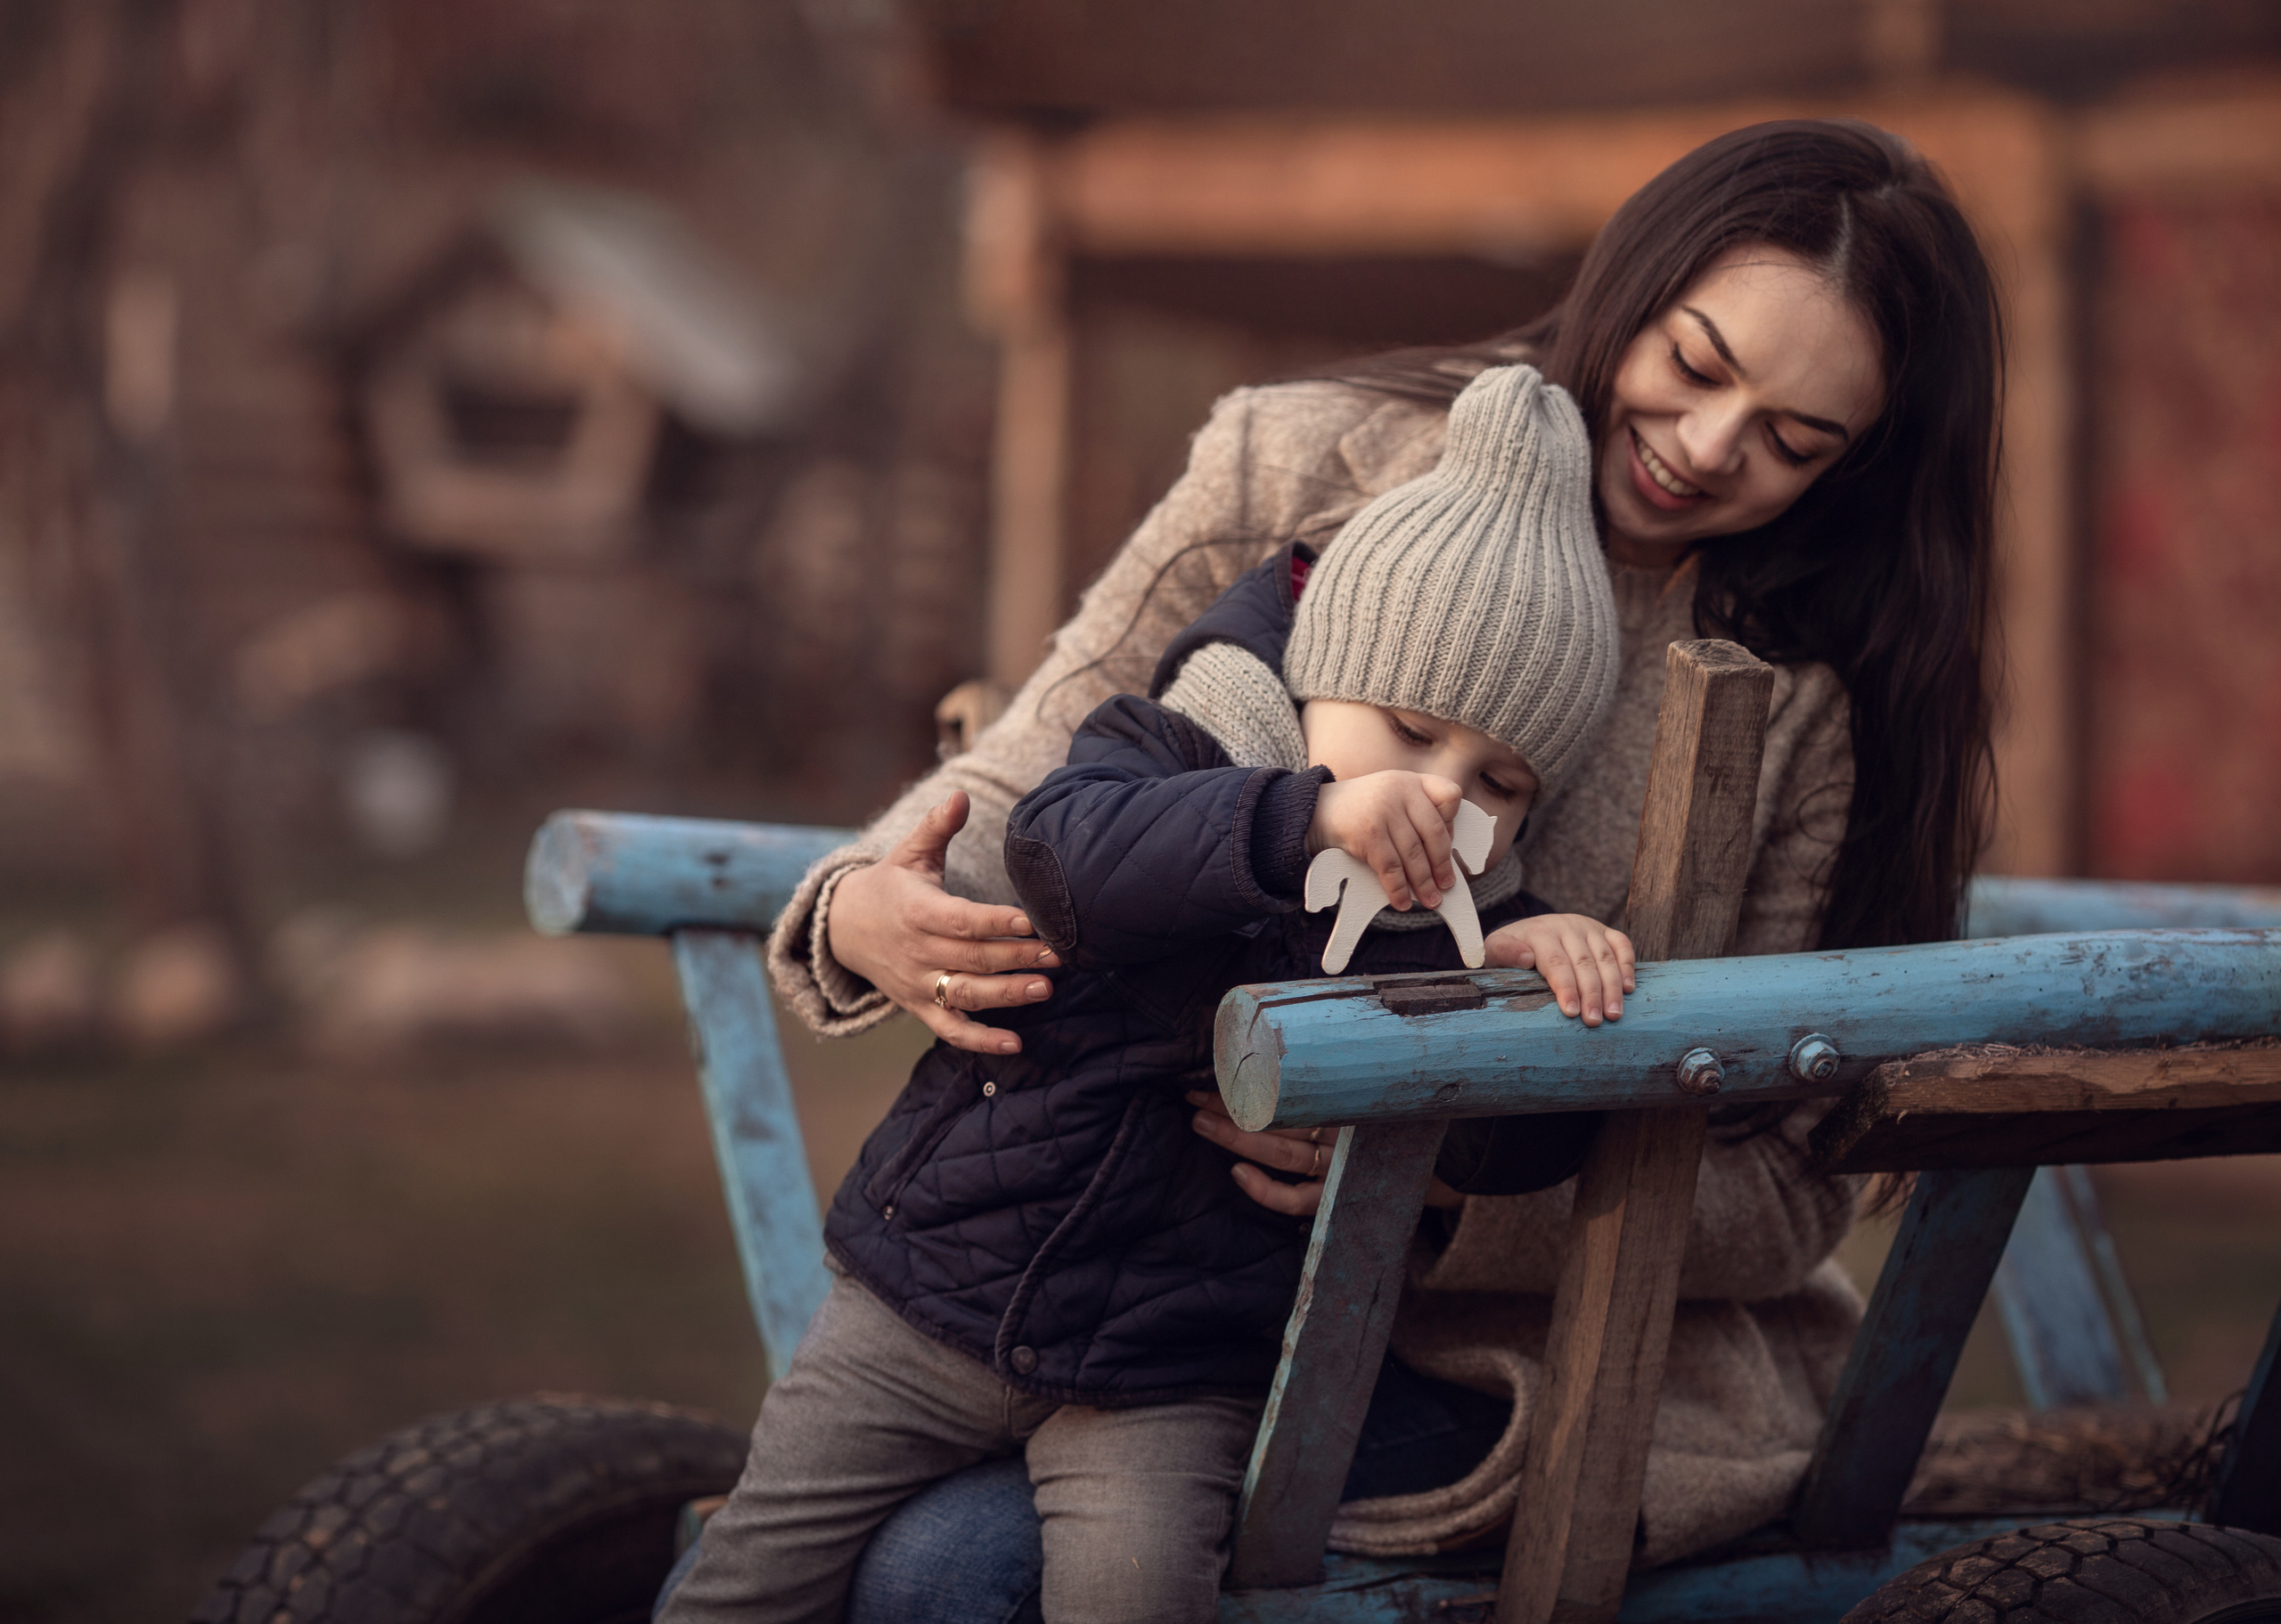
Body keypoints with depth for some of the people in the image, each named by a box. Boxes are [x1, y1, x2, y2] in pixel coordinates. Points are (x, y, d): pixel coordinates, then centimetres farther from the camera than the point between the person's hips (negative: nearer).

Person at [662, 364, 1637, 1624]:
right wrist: (1308, 816, -46)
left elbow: (1508, 1150, -12)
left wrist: (1536, 982, -32)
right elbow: (1067, 846, -32)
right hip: (935, 1289, 0)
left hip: (1175, 1383, 0)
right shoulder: (1167, 762, -9)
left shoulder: (1449, 931, -2)